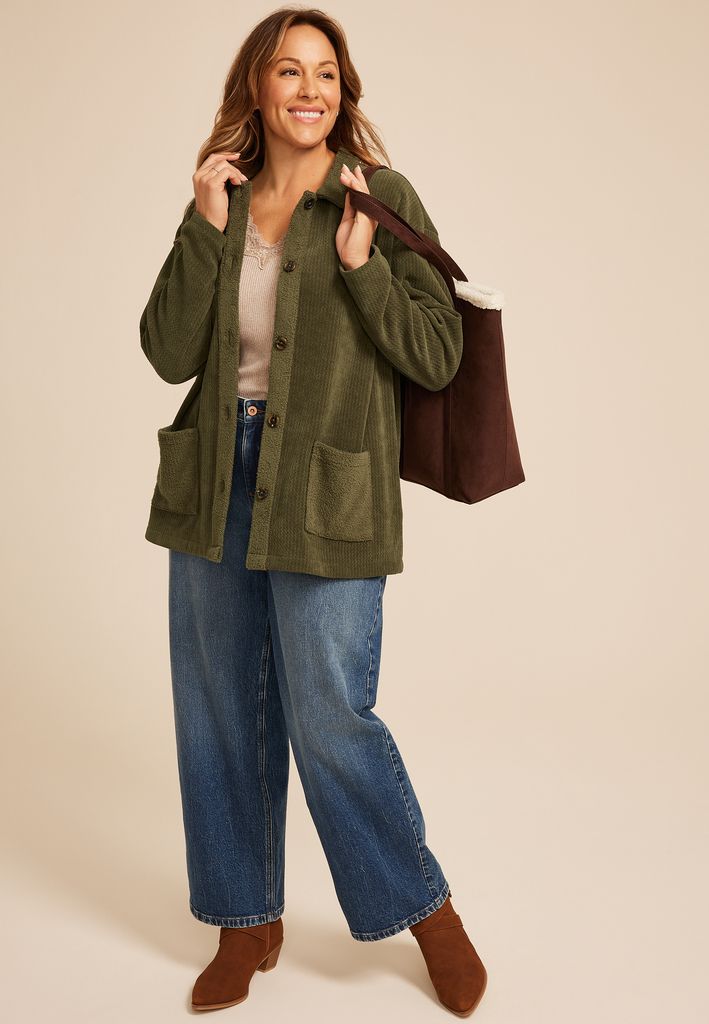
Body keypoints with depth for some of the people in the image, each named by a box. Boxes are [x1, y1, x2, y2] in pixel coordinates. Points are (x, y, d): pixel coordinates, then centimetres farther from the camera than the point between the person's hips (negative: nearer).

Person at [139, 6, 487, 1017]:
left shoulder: (381, 198, -2)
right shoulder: (221, 203, 8)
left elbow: (440, 355, -6)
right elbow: (169, 354, -2)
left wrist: (361, 262, -16)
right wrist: (207, 229, -9)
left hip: (325, 488, -4)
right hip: (217, 479, 5)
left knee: (329, 719, -2)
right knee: (220, 713, 11)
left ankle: (427, 908, 24)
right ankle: (248, 923, 32)